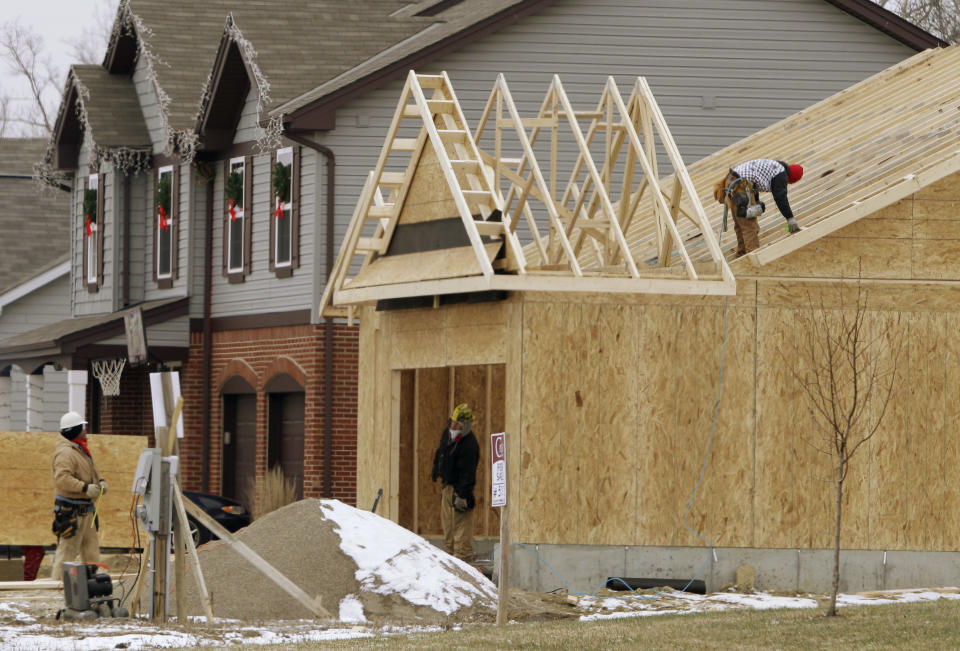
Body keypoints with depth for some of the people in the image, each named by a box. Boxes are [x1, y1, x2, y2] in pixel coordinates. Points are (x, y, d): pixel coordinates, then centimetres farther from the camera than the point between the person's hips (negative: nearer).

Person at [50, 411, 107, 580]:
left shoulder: (81, 450, 17)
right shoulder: (65, 453, -17)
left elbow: (91, 471, 28)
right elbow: (62, 478, -29)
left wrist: (100, 482, 8)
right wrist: (85, 488, -32)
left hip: (86, 509, 10)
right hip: (71, 509, -10)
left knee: (91, 546, 14)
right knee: (68, 549, -8)